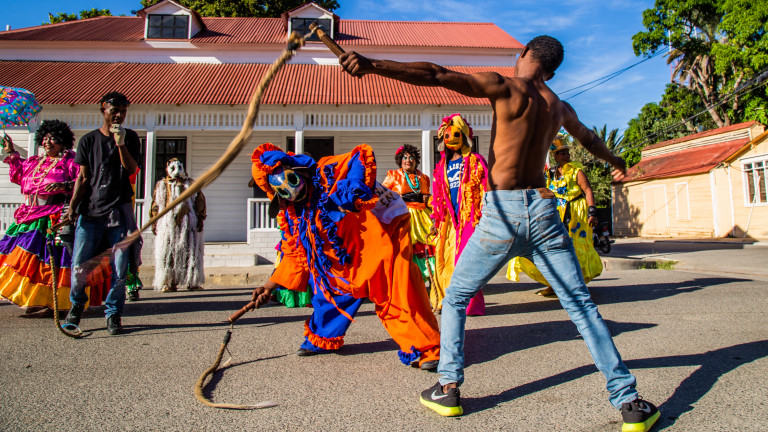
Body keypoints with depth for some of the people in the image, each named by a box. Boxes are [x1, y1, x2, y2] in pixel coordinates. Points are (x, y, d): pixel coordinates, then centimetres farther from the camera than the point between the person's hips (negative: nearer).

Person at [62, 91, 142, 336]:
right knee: (79, 265, -1)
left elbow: (131, 169, -6)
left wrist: (120, 143, -17)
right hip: (90, 210, 0)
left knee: (120, 267, -2)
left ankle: (113, 313, 13)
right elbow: (83, 177, 6)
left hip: (120, 210, 0)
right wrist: (72, 206, -4)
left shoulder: (130, 138, 9)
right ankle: (77, 303, 26)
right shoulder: (88, 140, 8)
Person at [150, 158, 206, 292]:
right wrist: (154, 222, 6)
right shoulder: (161, 185, 15)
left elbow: (200, 201, 9)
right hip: (167, 224, 1)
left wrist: (200, 219, 1)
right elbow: (155, 205, 14)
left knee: (191, 253, -2)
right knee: (167, 254, -3)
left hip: (188, 224, 0)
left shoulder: (190, 184, 13)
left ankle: (192, 281, 5)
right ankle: (169, 282, 2)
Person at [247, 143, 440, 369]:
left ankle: (425, 348, -4)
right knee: (328, 281, 11)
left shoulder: (327, 173, -18)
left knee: (399, 291, -15)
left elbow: (363, 155, -26)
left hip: (387, 226, -8)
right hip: (351, 248, 8)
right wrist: (271, 286, 6)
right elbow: (296, 252, 9)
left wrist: (355, 191, -36)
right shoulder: (292, 213, 3)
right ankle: (321, 338, 34)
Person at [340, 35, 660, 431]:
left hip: (502, 213, -4)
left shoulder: (504, 88, 1)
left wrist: (373, 65, -18)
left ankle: (448, 389, 13)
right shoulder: (559, 107, 18)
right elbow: (589, 138, 39)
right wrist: (616, 162, 60)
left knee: (454, 299, 13)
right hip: (543, 210, 5)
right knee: (581, 306, 12)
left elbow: (437, 76, -12)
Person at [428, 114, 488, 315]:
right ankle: (445, 301, 14)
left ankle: (471, 304, -2)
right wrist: (437, 219, 15)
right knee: (445, 258, 3)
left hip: (469, 216, -5)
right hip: (450, 219, 5)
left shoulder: (475, 161, 4)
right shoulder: (442, 166, 18)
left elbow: (485, 187, -1)